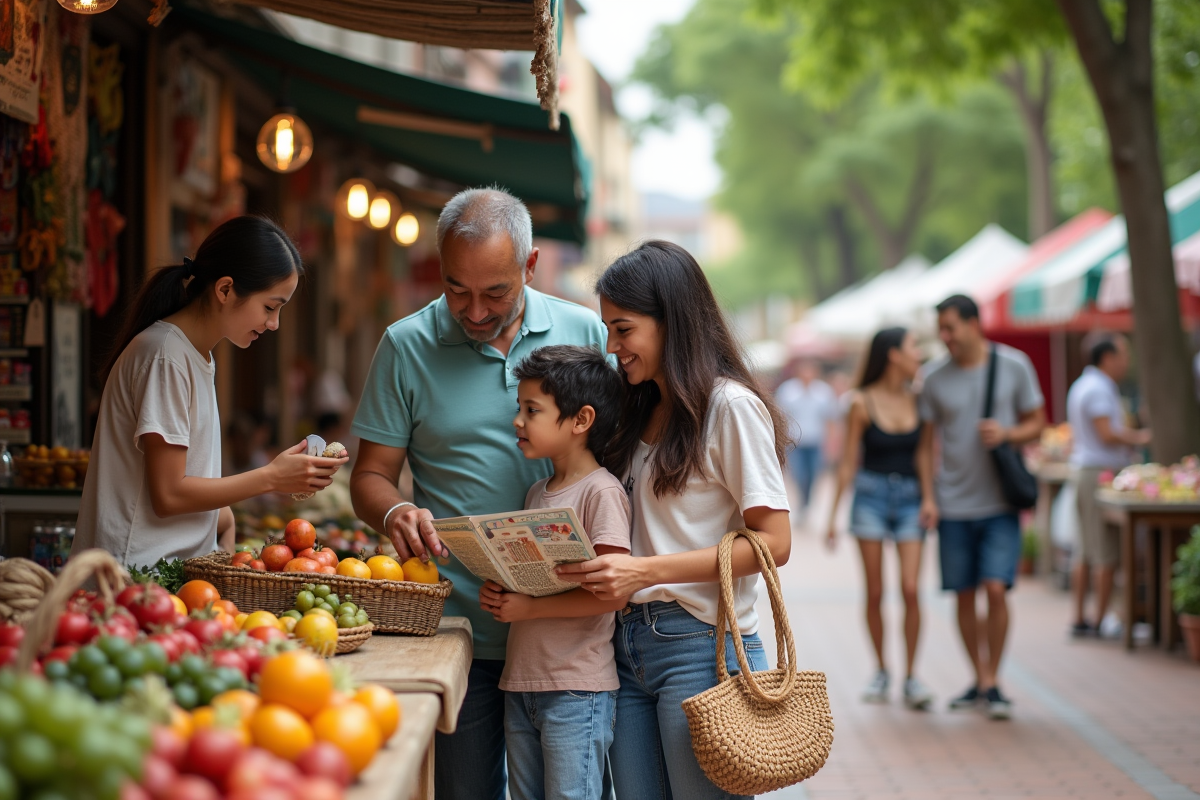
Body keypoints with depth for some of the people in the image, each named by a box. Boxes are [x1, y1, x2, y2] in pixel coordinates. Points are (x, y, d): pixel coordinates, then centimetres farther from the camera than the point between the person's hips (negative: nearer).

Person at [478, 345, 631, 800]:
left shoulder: (602, 492, -11)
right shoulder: (536, 494, 15)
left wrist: (530, 608, -17)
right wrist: (499, 596, 0)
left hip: (577, 692, -8)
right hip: (521, 684, 8)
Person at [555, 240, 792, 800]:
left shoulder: (730, 406, -7)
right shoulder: (643, 412, 18)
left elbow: (773, 543, -13)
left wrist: (645, 571, -20)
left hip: (702, 647, -7)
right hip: (632, 644, 7)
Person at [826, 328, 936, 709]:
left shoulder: (918, 399, 4)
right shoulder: (862, 402, -3)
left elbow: (924, 452, 2)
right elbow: (848, 462, 1)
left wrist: (929, 498, -13)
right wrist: (833, 515, 0)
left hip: (909, 498, 1)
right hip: (871, 495, -1)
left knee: (911, 589, -9)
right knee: (875, 592, 2)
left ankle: (911, 678, -2)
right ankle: (881, 672, 17)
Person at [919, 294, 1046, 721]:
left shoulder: (1014, 365, 0)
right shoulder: (935, 377, 2)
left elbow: (1037, 422, 8)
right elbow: (925, 441, 7)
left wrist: (1007, 433, -13)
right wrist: (927, 496, -2)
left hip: (1001, 501, -2)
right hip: (954, 505, 2)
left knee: (996, 588, -12)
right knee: (964, 595, 6)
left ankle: (993, 683, 1)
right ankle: (980, 679, 20)